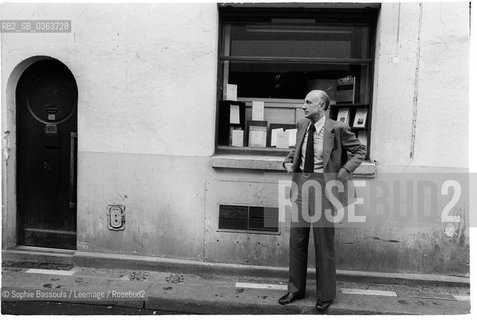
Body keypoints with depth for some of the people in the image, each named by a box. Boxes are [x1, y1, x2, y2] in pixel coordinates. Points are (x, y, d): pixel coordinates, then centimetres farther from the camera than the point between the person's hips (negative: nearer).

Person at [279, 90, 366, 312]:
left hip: (323, 187, -5)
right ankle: (295, 289, 28)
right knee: (297, 239, 11)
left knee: (324, 242, 5)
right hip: (301, 185, 6)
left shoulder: (337, 129, -10)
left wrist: (344, 171, -10)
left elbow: (360, 150, 1)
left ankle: (325, 295, 24)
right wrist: (288, 161, 8)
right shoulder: (302, 126, 6)